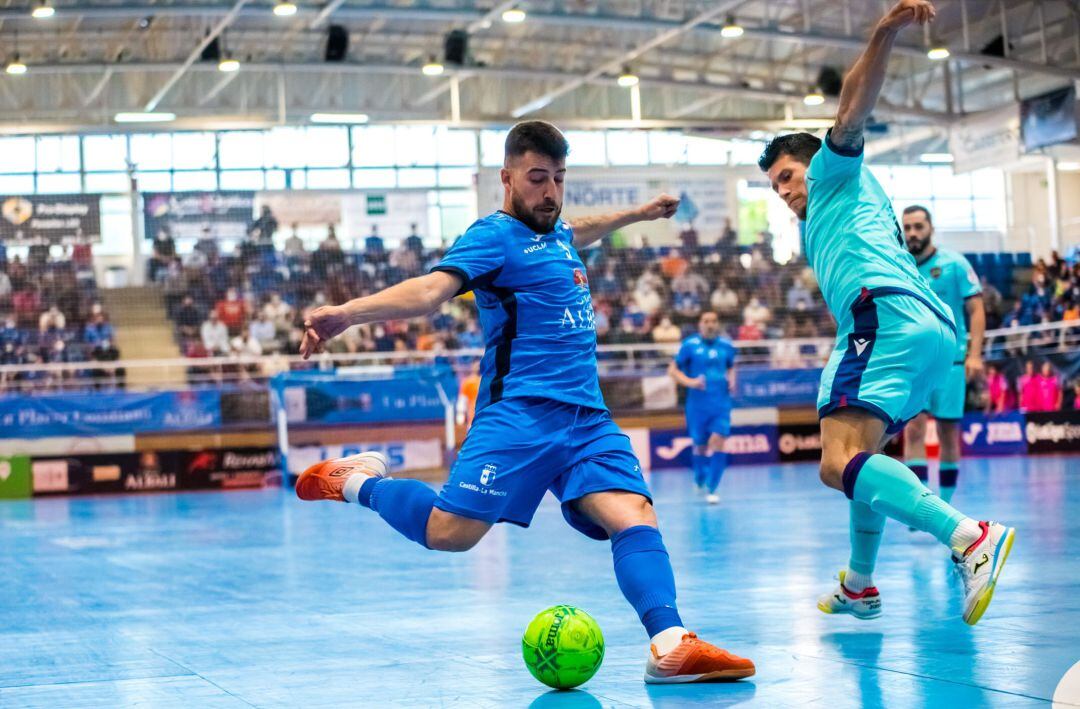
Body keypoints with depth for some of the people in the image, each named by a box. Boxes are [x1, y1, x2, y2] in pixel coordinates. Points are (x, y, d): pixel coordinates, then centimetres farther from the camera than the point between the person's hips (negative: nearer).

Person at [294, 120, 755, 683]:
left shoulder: (556, 233, 21)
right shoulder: (495, 236, -4)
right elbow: (430, 289, -20)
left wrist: (635, 214, 59)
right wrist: (347, 313, -36)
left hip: (587, 418, 7)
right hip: (521, 412, -7)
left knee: (635, 517, -15)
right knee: (450, 532, -17)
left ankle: (670, 644, -25)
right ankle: (359, 480, 9)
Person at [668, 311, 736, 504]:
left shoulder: (726, 345, 6)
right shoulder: (690, 345, -2)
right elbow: (672, 370, 1)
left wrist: (732, 379, 2)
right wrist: (690, 382, -14)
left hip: (721, 403, 1)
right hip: (697, 404, -1)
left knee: (718, 443, -13)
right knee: (700, 446, 8)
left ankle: (711, 489, -7)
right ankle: (699, 480, 37)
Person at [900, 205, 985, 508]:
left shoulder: (955, 264, -2)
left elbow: (976, 310, -3)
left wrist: (975, 354, -13)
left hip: (949, 360, -1)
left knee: (948, 434, 4)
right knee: (914, 429, -12)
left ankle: (945, 505, 17)